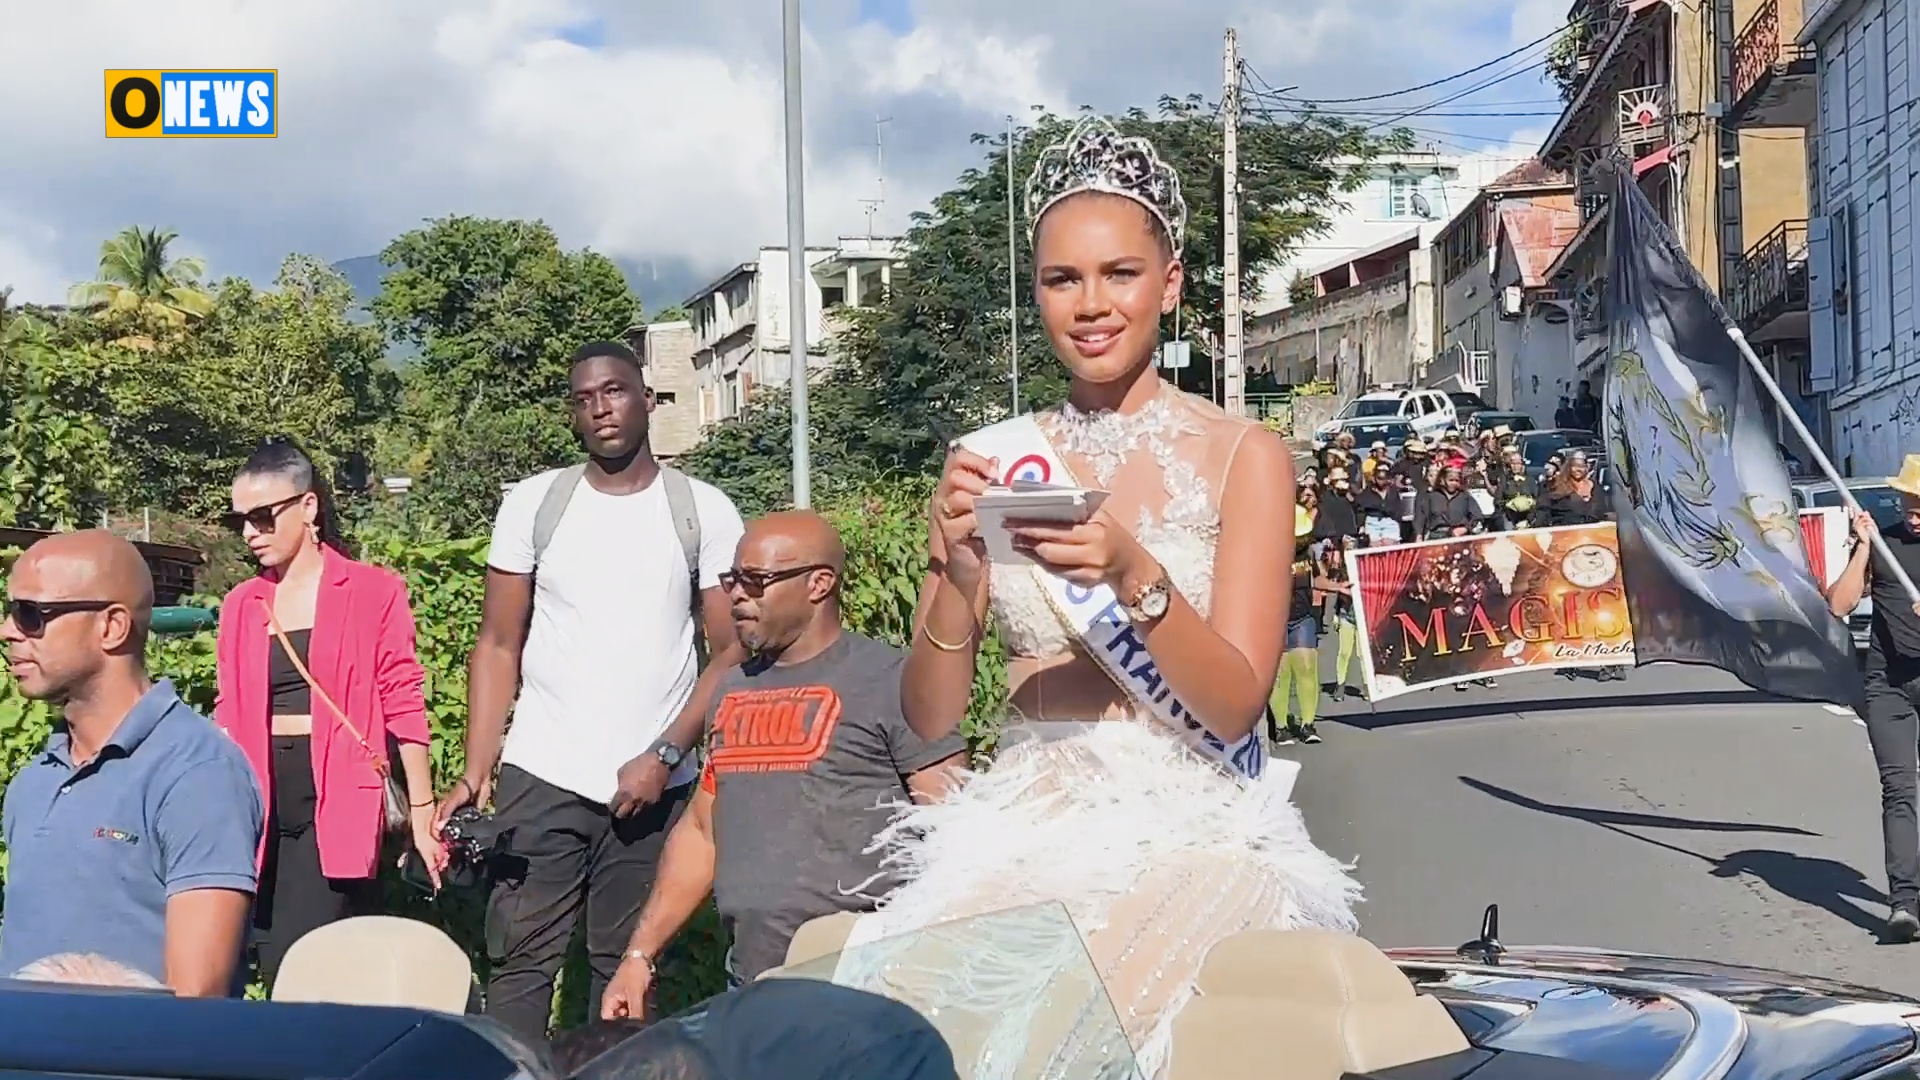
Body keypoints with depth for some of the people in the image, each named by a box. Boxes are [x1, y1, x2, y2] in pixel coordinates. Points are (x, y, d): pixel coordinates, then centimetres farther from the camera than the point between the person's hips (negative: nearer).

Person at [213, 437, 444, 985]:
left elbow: (403, 708, -1)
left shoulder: (372, 592, -1)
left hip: (337, 807, -5)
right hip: (262, 807, 5)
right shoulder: (241, 605, 12)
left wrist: (421, 815, -2)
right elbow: (229, 718, 14)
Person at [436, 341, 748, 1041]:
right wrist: (475, 773, -5)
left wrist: (665, 757, -11)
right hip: (540, 780, 1)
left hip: (654, 786, 0)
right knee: (520, 962, -2)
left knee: (628, 969, 4)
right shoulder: (533, 504, 5)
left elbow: (732, 652, 1)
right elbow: (498, 646, 5)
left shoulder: (704, 512, 2)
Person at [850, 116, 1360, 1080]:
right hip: (1022, 834, 3)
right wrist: (958, 585, -16)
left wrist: (1134, 576, -25)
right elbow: (930, 719, 3)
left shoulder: (1243, 456, 0)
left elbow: (1233, 709, -8)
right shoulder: (992, 462, 7)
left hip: (1195, 837, -2)